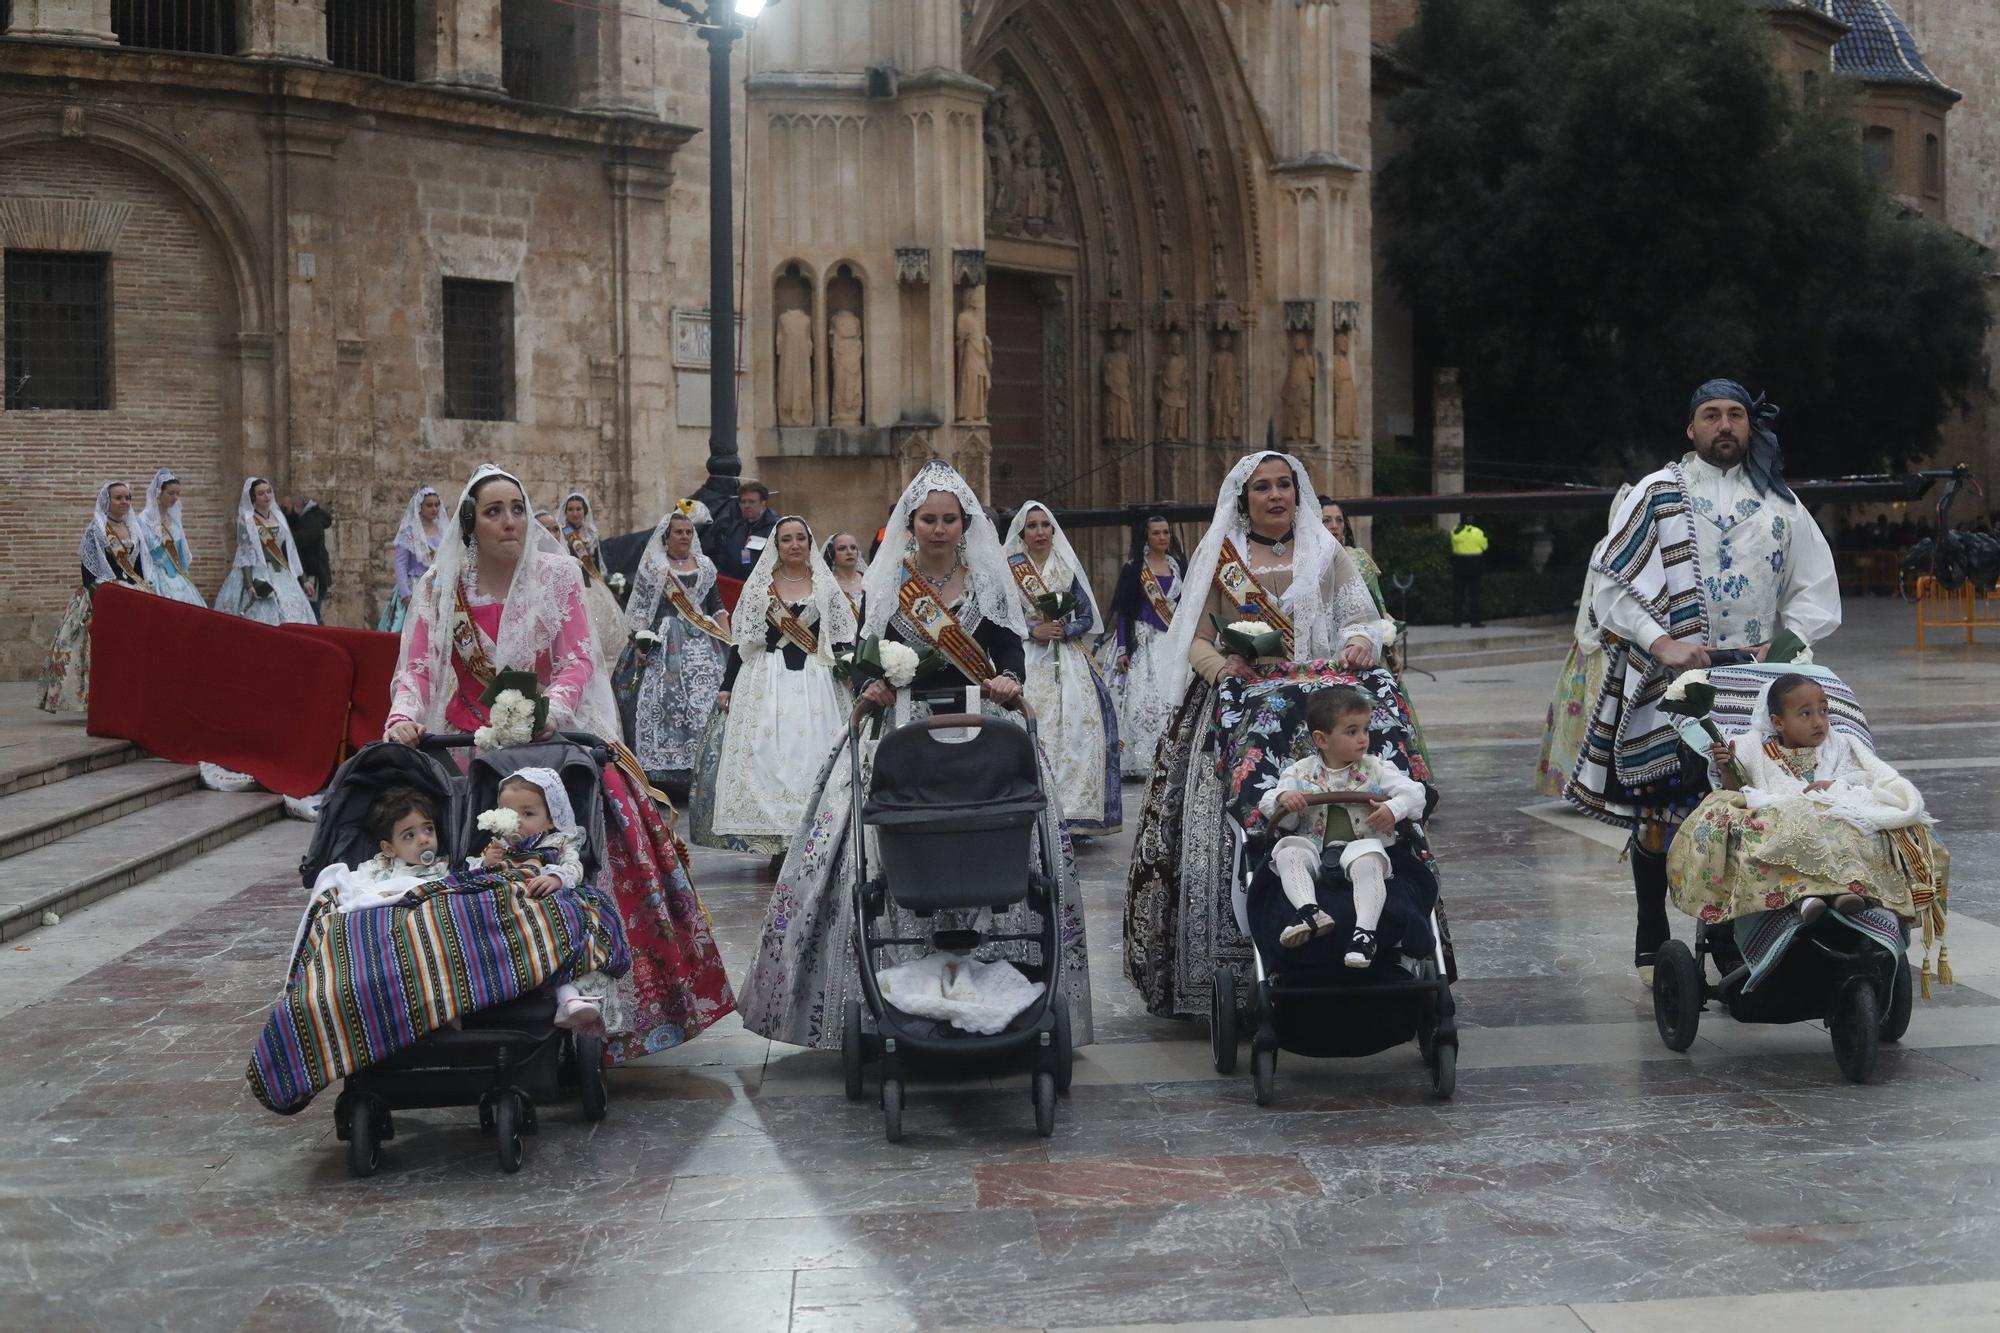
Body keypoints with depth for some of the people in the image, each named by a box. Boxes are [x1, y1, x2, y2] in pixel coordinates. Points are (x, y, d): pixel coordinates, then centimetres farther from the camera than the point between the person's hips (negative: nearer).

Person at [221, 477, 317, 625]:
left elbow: (290, 550, 17)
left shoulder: (278, 517, 14)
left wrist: (302, 578, 15)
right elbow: (245, 554, -9)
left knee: (293, 619, -5)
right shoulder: (246, 521, -1)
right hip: (260, 579, -5)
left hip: (284, 576, 5)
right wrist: (249, 584, -20)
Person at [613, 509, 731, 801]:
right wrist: (640, 644, -7)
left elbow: (717, 606, 15)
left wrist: (727, 642, 5)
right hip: (664, 645, -2)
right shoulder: (651, 567, 5)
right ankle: (663, 774, -7)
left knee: (704, 702, -8)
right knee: (661, 703, -10)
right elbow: (640, 609, 2)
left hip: (701, 645, 2)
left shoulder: (705, 566, 14)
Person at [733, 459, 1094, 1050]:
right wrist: (874, 685, -10)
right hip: (902, 725, 0)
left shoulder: (987, 581, 9)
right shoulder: (887, 583, 10)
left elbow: (1010, 649, 4)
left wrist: (1007, 680, -17)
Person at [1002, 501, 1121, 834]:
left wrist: (1063, 631, -8)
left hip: (1069, 662, 2)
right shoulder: (1009, 570, 6)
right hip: (1027, 661, -2)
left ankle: (1075, 809, -7)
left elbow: (1087, 617, 10)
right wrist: (1033, 631, -12)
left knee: (1078, 728, -10)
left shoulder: (1068, 568, 12)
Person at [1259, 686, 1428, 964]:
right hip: (1313, 847, 2)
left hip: (1360, 845, -1)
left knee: (1368, 861, -35)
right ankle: (1310, 913, -43)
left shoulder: (1375, 769, 10)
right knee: (1288, 852, -28)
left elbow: (1413, 792, 4)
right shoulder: (1300, 772, 10)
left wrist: (1394, 809, -16)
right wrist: (1282, 799, -15)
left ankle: (1365, 931, -40)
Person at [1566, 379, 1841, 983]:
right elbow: (1611, 583, -3)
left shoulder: (1778, 501, 14)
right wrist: (1662, 643, -15)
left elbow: (1815, 588, 11)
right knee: (1659, 812, 0)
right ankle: (1651, 947, 11)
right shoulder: (1656, 494, 5)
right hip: (1666, 682, -2)